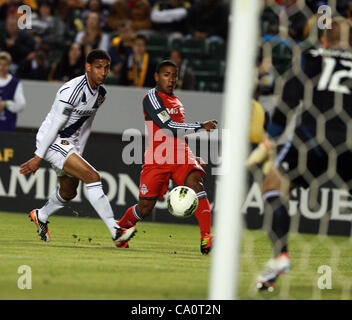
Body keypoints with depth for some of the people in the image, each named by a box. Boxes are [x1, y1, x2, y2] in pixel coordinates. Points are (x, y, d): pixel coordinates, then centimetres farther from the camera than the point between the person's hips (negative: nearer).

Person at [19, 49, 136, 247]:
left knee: (69, 192, 21)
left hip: (70, 143, 9)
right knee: (93, 177, -22)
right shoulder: (72, 91, -23)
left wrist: (78, 155, 19)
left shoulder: (100, 92, 5)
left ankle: (40, 216, 50)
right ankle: (115, 232, -25)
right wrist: (38, 158, -20)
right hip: (53, 142, -9)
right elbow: (54, 125, -22)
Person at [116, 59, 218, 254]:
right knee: (145, 208, -1)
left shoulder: (176, 101, 19)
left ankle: (206, 238, -37)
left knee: (195, 182, -26)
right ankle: (120, 228, 32)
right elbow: (169, 127, -17)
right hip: (157, 161, -5)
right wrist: (201, 127, -14)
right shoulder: (152, 97, -6)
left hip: (182, 157, 5)